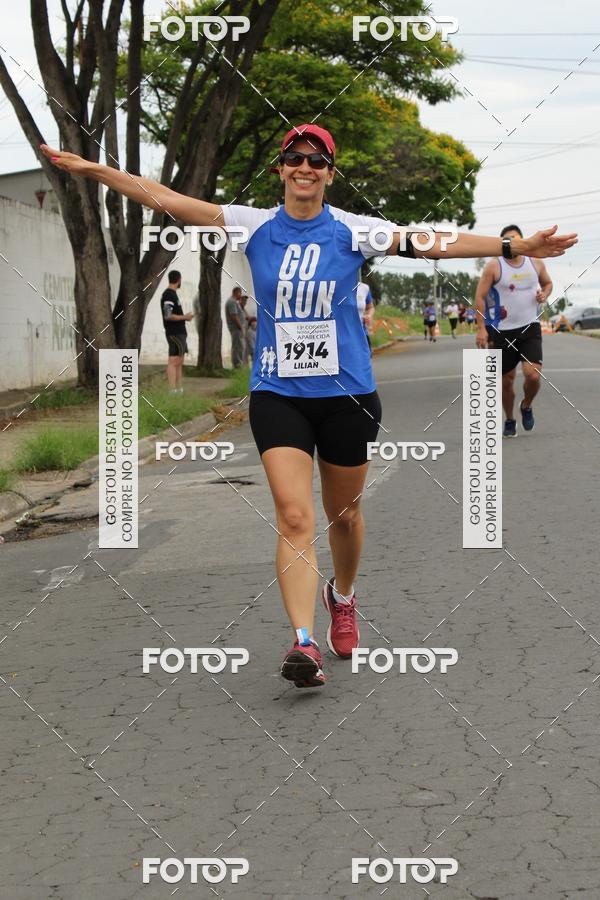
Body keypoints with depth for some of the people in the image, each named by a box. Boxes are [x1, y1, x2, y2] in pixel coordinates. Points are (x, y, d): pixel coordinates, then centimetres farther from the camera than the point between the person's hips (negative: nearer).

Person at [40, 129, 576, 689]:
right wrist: (91, 169, -7)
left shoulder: (353, 231, -3)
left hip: (347, 394, 0)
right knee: (294, 517, -13)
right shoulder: (254, 226, 0)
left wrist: (516, 246, -19)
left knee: (343, 515, 13)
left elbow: (436, 244, -10)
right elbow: (165, 199, -2)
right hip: (277, 395, 0)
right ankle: (304, 642, -17)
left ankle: (342, 597, 42)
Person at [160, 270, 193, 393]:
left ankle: (179, 389, 14)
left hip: (180, 333, 10)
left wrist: (185, 317, 14)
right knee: (173, 362, -10)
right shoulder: (169, 295, -14)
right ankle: (173, 390, -12)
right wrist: (185, 317, -12)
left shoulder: (172, 294, 16)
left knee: (179, 362, 11)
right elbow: (168, 316, -22)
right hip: (174, 334, -10)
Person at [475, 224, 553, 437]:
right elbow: (480, 297, -7)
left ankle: (526, 406, 17)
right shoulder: (494, 266, -8)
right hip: (503, 331, -2)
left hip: (530, 328, 2)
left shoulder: (535, 263, 3)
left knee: (533, 375, -15)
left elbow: (547, 283, 22)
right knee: (507, 380, 6)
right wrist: (481, 328, -14)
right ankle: (509, 420, 29)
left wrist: (545, 294, -2)